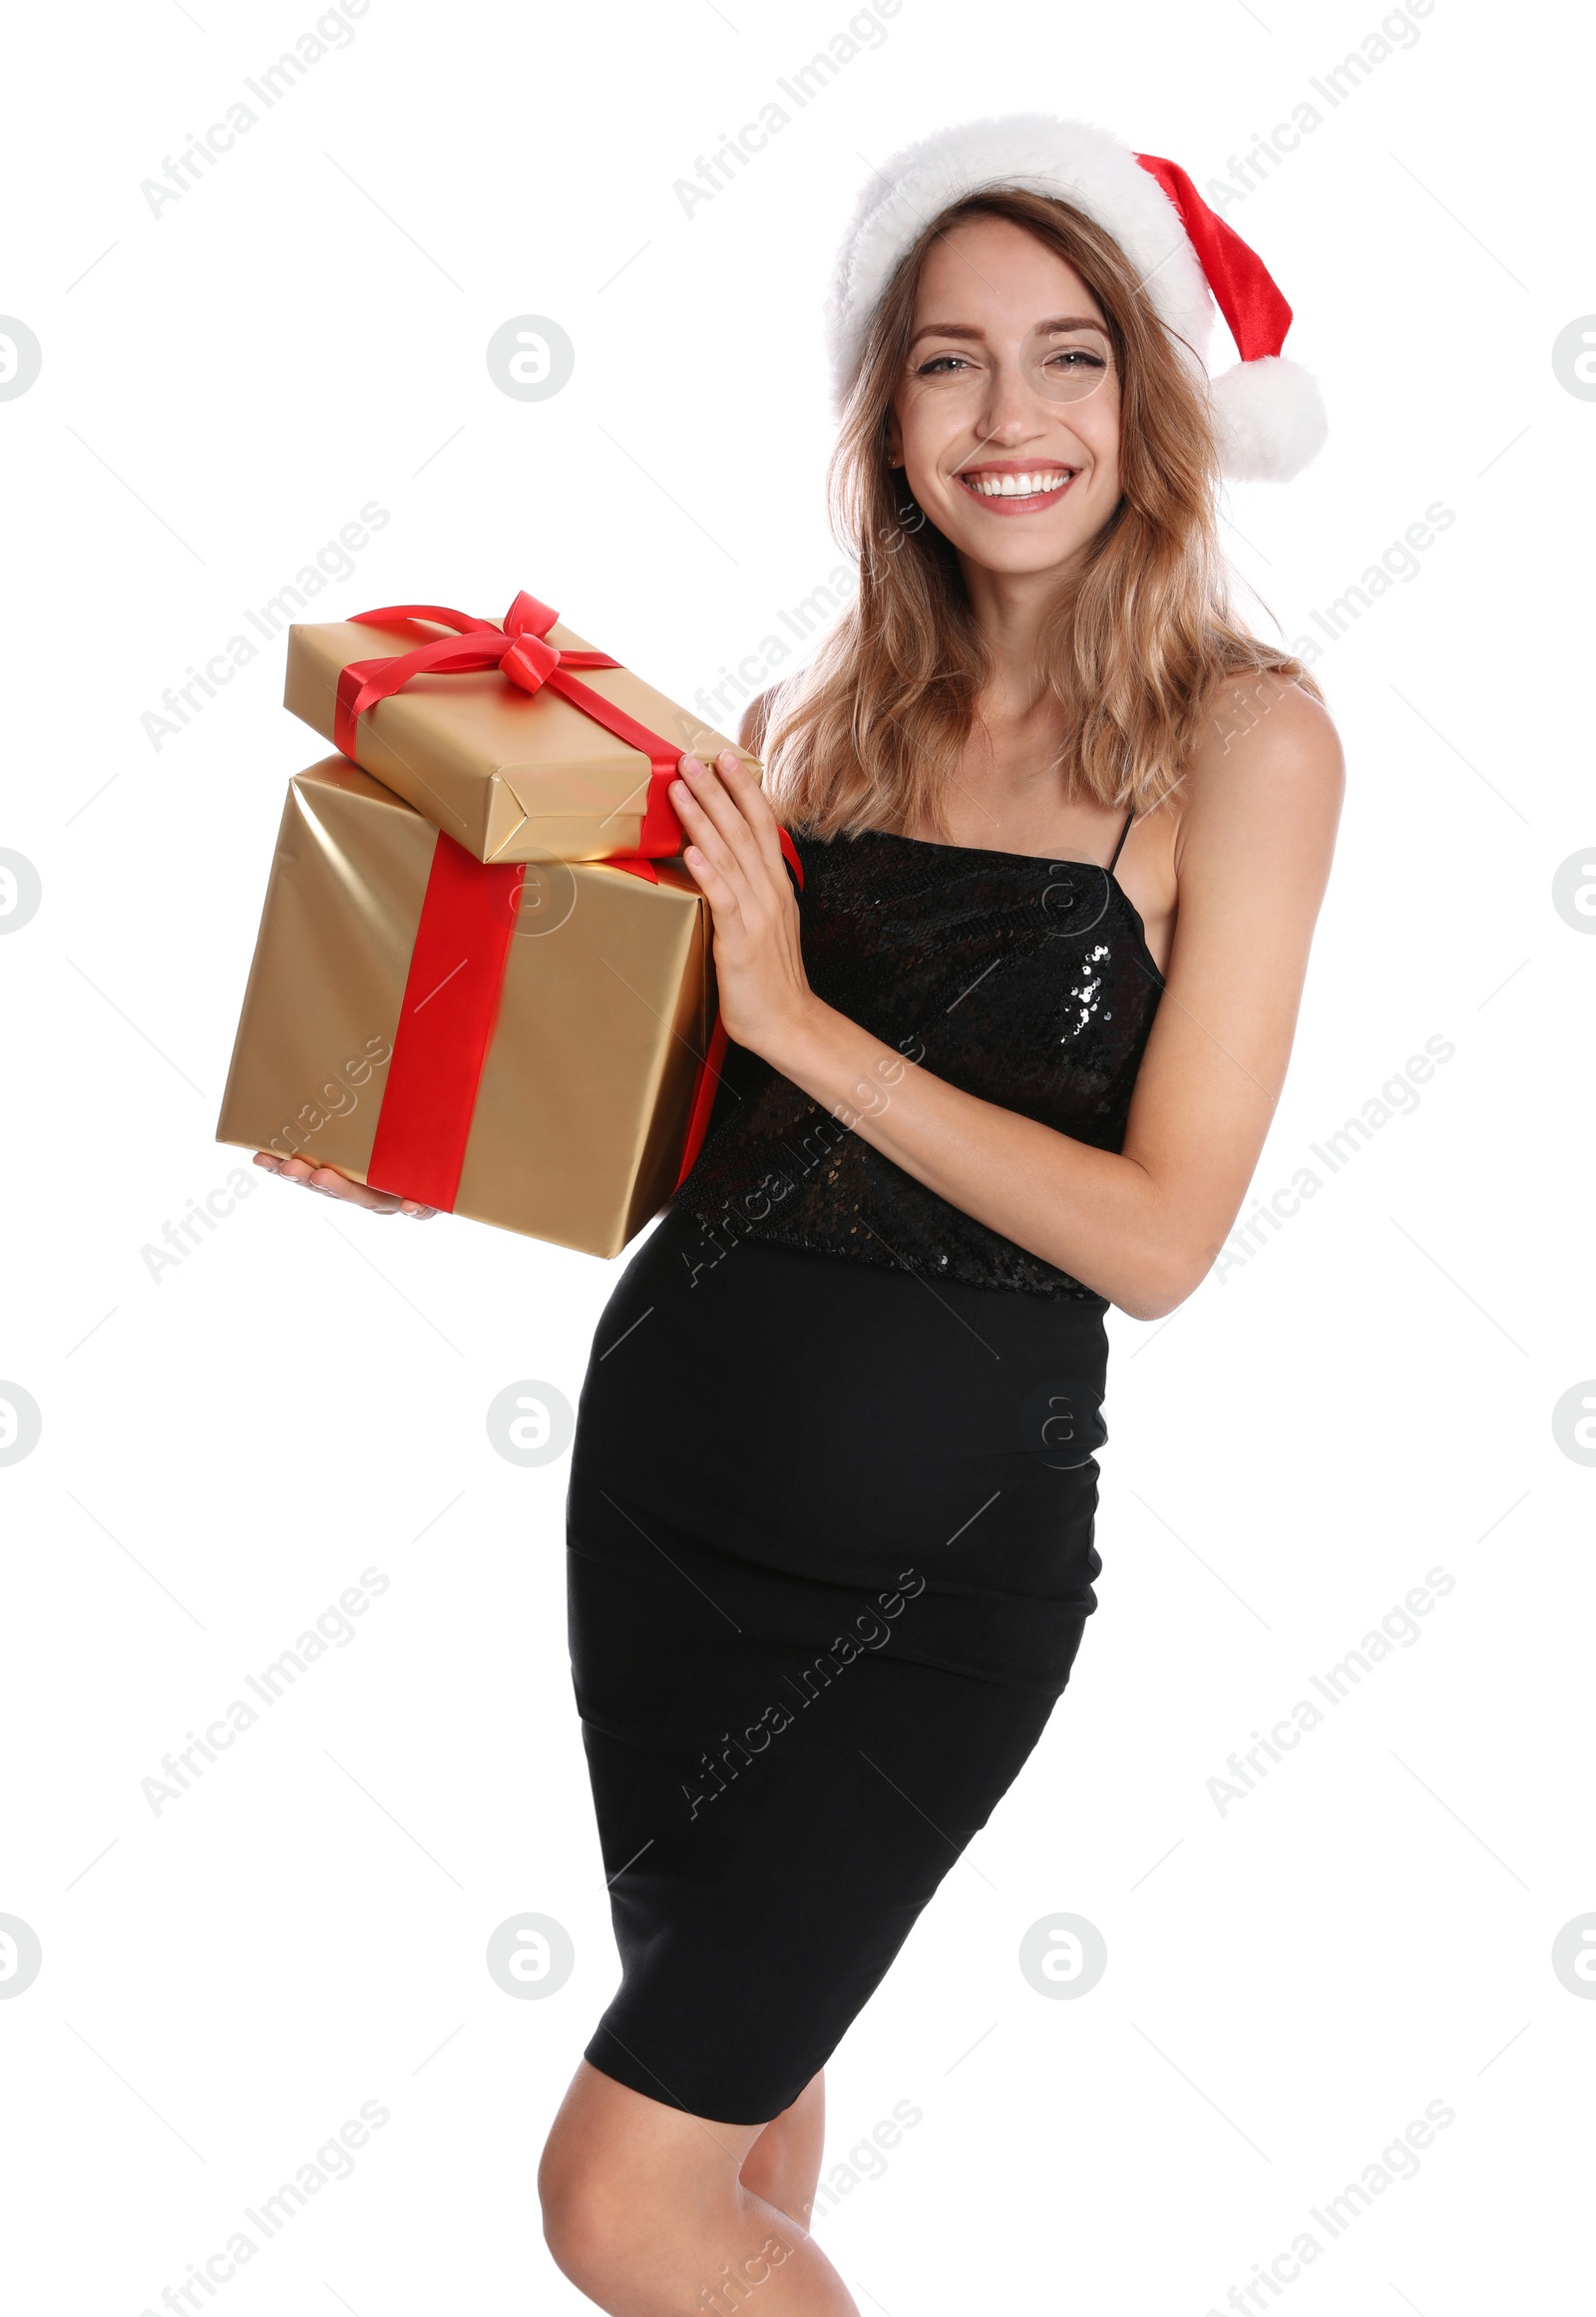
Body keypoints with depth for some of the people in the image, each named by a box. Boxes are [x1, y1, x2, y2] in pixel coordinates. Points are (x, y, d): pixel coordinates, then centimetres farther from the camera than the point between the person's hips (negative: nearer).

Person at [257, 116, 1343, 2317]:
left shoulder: (1240, 731, -9)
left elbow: (1158, 1234, -15)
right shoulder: (823, 714, 4)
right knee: (749, 2057, 22)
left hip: (944, 1546, -5)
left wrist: (796, 1016, -17)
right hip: (667, 1450, 5)